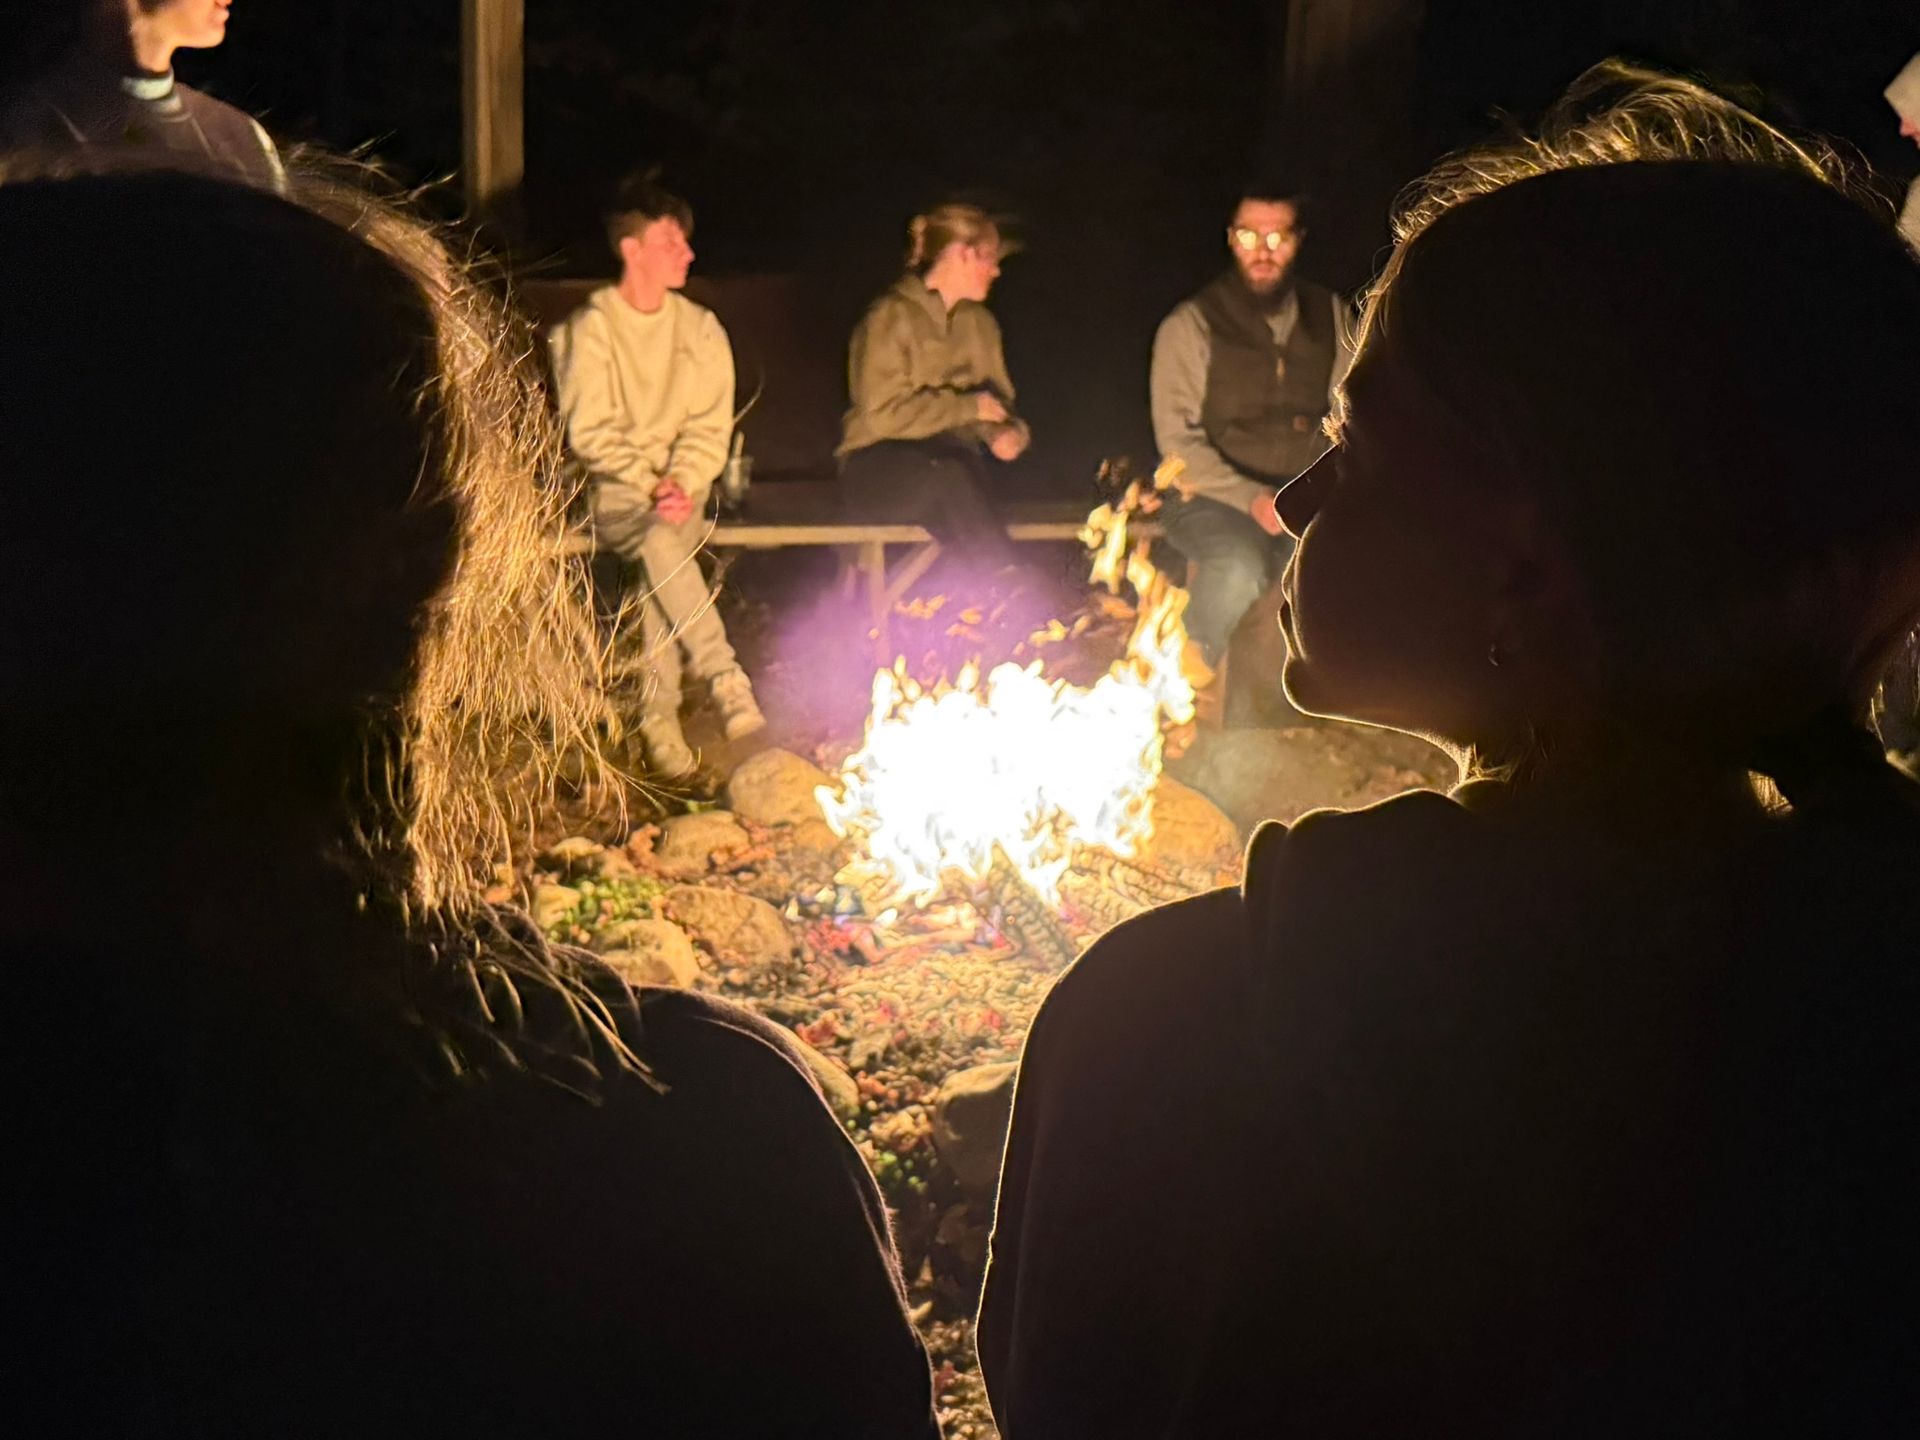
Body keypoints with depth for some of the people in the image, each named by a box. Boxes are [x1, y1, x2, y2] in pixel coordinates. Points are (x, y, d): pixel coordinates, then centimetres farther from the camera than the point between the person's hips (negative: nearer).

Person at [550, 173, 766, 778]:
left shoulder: (700, 328, 9)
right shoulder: (588, 328, -1)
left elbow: (711, 426, 3)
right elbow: (589, 431, -8)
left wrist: (680, 482, -17)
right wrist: (649, 485, -21)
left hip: (682, 485, 3)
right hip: (612, 491, -3)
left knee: (664, 540, -31)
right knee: (662, 540, -35)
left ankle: (659, 710, -29)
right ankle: (726, 681, -38)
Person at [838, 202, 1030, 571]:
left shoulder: (979, 323, 16)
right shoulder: (891, 317, -8)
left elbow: (998, 402, 20)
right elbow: (883, 414, -16)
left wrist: (1008, 433, -5)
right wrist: (969, 407, -13)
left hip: (954, 463, 5)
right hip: (880, 465, -5)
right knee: (947, 475, -38)